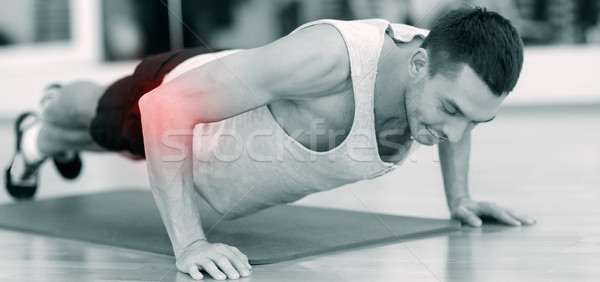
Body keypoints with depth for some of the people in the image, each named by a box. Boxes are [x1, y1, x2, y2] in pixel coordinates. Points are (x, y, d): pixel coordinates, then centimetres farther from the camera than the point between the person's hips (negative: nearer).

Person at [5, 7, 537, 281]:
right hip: (174, 93, -5)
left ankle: (57, 140, 74)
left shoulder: (451, 73, -30)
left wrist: (459, 198, -2)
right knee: (96, 119, 33)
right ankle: (39, 133, 69)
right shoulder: (327, 55, -51)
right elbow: (163, 107, -46)